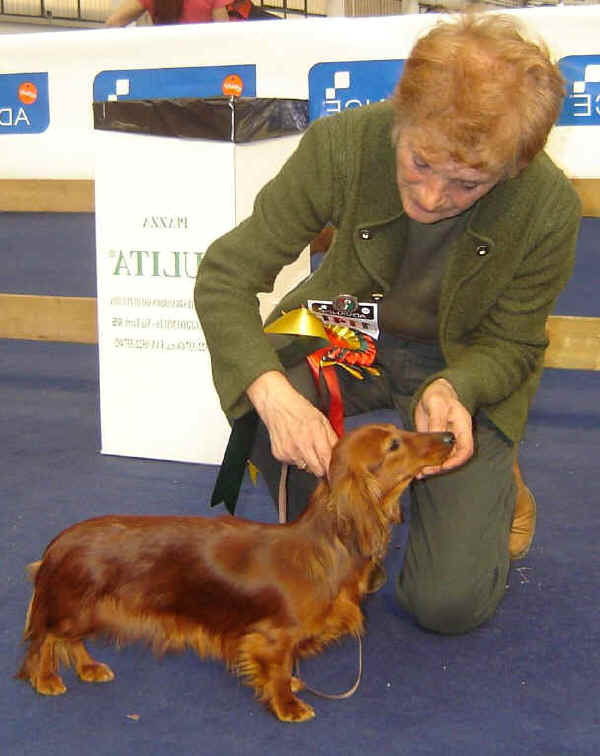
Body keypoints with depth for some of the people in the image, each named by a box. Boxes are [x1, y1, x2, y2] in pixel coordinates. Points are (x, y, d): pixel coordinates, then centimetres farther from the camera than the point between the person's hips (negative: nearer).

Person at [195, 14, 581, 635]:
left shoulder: (549, 208, -28)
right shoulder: (342, 145, -28)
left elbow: (509, 343, -11)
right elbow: (224, 275, -24)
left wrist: (453, 390, -35)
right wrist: (275, 396, -41)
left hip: (465, 367, -1)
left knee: (449, 603, -12)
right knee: (248, 389, -33)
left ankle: (496, 486, 24)